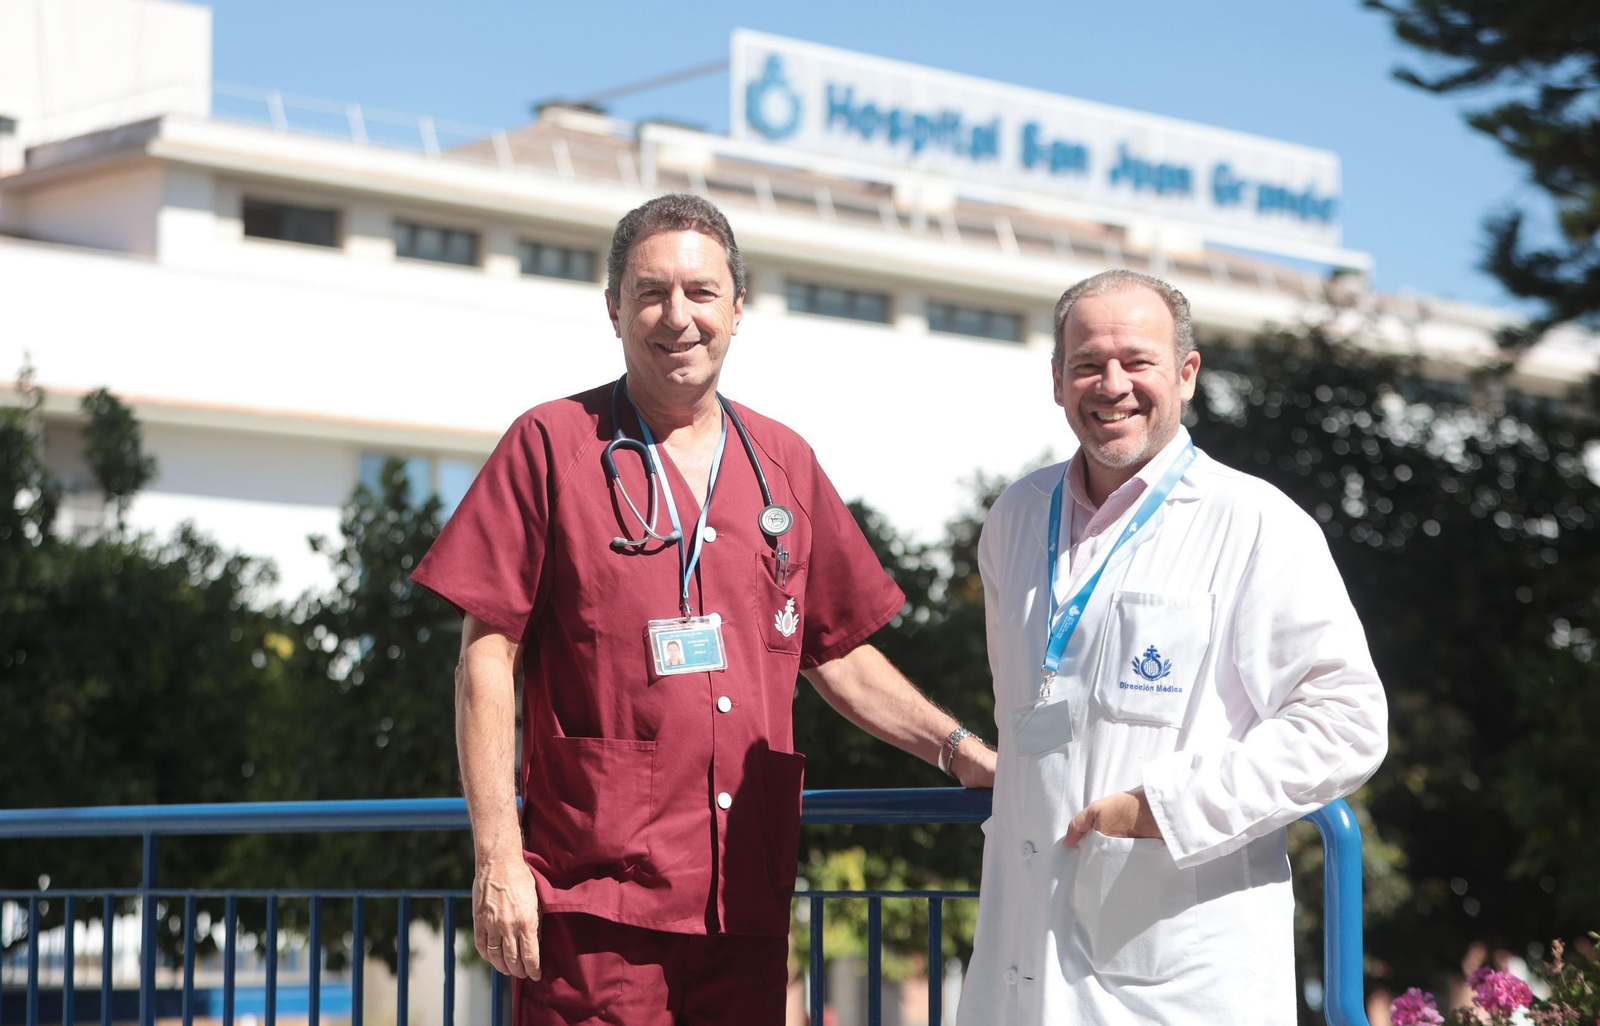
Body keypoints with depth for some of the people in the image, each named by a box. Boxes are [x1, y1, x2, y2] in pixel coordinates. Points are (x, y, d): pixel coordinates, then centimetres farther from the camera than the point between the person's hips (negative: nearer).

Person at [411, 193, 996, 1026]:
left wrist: (960, 751, 10)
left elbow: (840, 654, 22)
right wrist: (496, 855, -10)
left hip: (746, 903, 4)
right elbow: (487, 653, -3)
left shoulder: (786, 465, 14)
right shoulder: (551, 446, 1)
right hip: (596, 898, -4)